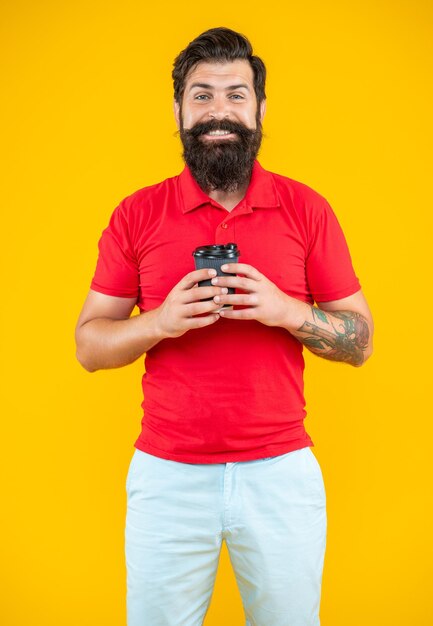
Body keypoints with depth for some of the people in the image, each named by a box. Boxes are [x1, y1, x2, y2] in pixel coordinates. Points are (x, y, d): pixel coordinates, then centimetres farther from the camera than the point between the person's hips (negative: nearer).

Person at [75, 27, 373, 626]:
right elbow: (88, 343, 2)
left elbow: (360, 340, 1)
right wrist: (162, 321, -17)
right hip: (167, 475, 0)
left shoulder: (307, 209, -1)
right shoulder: (137, 215, -1)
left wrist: (286, 310, -18)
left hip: (282, 471, 0)